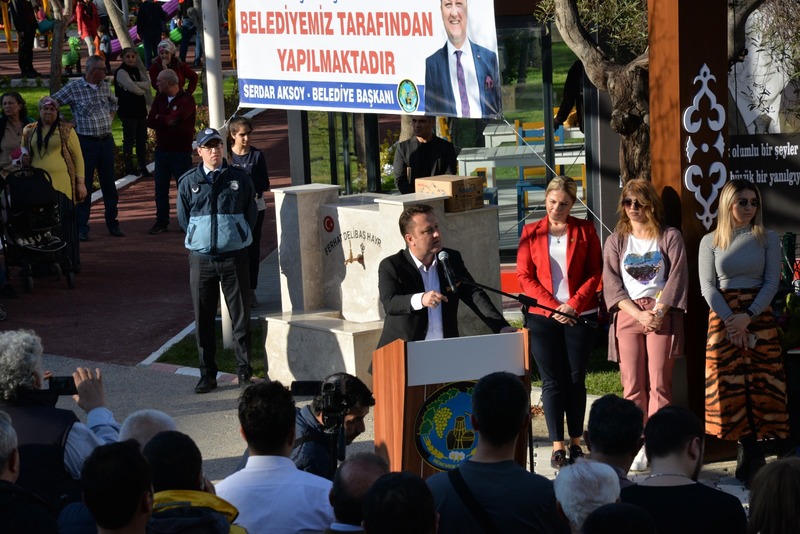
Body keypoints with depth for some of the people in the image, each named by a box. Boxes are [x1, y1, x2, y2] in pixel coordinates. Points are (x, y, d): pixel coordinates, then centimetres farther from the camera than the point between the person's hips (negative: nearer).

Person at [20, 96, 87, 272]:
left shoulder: (65, 130, 4)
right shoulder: (29, 131, 13)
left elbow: (78, 157, 5)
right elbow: (23, 153, 26)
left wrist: (81, 182, -1)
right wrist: (23, 158, 1)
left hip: (61, 184, -3)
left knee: (63, 223, -3)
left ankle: (68, 263, 4)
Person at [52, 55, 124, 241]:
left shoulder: (105, 86, 8)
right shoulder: (74, 87, -9)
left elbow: (113, 102, 28)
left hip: (106, 140, 5)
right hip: (86, 142, -5)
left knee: (109, 184, 10)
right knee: (84, 185, 0)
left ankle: (112, 223, 20)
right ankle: (82, 227, 6)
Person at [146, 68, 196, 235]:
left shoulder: (187, 100, -10)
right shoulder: (160, 98, 10)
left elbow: (173, 119, -22)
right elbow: (150, 121, 0)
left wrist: (159, 118, -4)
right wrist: (167, 121, -14)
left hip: (181, 151, -6)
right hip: (161, 149, 6)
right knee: (160, 187, 7)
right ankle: (161, 221, 13)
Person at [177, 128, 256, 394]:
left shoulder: (240, 179, 1)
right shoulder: (188, 182, 3)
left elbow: (250, 213, 9)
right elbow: (183, 219, 12)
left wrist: (237, 238, 7)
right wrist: (200, 240, 9)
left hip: (234, 257, -1)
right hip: (201, 259, 1)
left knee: (241, 317, 2)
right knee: (203, 319, 4)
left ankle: (245, 372, 10)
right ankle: (207, 374, 12)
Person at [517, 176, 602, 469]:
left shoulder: (585, 230, 6)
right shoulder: (531, 233, 6)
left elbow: (595, 272, 3)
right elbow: (525, 276, 3)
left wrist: (573, 305, -9)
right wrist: (553, 307, -8)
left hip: (579, 315, 0)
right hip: (542, 316, 0)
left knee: (576, 379, 3)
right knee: (552, 380, -1)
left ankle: (576, 442, 11)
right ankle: (557, 446, 2)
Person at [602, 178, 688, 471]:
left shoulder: (669, 237, 8)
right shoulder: (616, 242, 13)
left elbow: (677, 277, 0)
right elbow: (611, 285, 4)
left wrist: (658, 311, -12)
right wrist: (639, 314, -10)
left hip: (661, 313, -2)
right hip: (627, 314, 2)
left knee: (659, 383, -7)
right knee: (633, 386, -4)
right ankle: (637, 448, -4)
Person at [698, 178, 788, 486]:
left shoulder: (767, 239, 6)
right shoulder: (710, 242, 7)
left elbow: (772, 282, -1)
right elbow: (708, 287, 1)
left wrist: (748, 317, -13)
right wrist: (730, 319, -12)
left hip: (759, 317, 0)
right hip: (722, 318, 0)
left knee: (760, 386, -5)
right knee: (728, 388, -4)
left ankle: (747, 459, 1)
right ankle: (752, 459, 4)